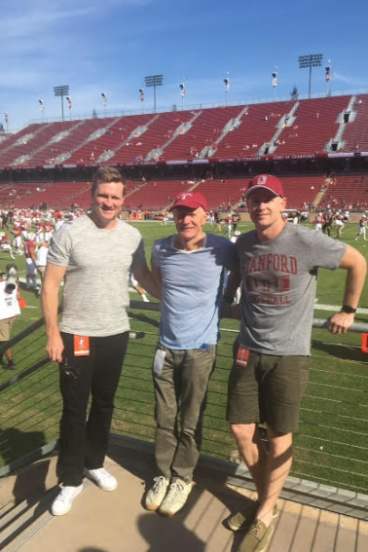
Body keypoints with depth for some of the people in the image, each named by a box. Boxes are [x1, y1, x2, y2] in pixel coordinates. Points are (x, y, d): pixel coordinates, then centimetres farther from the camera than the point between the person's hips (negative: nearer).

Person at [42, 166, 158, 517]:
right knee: (74, 409, 7)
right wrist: (52, 333, -14)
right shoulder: (69, 233, -12)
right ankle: (71, 480, 26)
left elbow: (144, 276, 13)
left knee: (104, 403, 18)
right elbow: (50, 285, -10)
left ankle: (94, 463, 40)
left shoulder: (132, 236, 0)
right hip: (76, 335, -4)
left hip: (117, 334, 4)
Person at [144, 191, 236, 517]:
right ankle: (164, 474, 35)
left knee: (190, 421, 11)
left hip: (200, 349, -3)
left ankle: (182, 479, 33)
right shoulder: (161, 249, -2)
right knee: (165, 419, 15)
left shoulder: (222, 250, -13)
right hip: (166, 347, 3)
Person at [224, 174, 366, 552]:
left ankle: (266, 513, 30)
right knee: (241, 431, 9)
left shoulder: (307, 242, -15)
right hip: (248, 351, 4)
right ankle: (264, 496, 35)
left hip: (289, 355, -4)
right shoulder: (242, 245, -1)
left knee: (279, 438, 8)